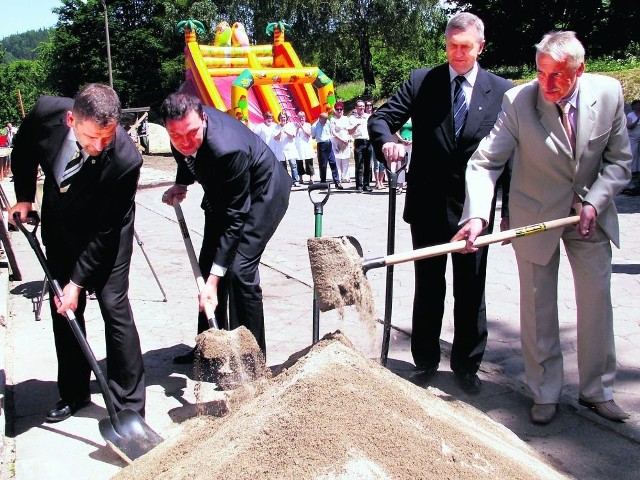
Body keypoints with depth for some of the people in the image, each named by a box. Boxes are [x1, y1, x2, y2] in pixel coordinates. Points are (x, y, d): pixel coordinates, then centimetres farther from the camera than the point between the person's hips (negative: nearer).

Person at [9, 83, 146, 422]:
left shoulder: (126, 160, -35)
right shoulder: (46, 113, -25)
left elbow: (105, 231, -25)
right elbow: (23, 150, 1)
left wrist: (78, 281, -22)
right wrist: (25, 198, 0)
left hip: (106, 234, -4)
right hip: (60, 226, 4)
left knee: (114, 306, -10)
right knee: (64, 310, 9)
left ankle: (129, 405, 1)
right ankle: (73, 393, 25)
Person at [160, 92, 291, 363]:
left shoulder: (227, 149, -40)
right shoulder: (183, 124, -18)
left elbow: (234, 218, -35)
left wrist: (214, 280, -35)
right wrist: (181, 184, -9)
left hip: (262, 193, -8)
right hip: (221, 193, 8)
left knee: (239, 270, -18)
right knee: (208, 265, 9)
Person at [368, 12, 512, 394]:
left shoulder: (501, 90, 2)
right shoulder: (421, 82, 3)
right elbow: (381, 117, -2)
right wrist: (387, 141, -26)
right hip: (428, 205, 1)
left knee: (471, 290, 8)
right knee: (428, 288, 12)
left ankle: (467, 366, 26)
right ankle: (425, 363, 27)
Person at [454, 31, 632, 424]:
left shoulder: (608, 93, -11)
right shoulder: (518, 101, -20)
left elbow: (619, 160, -1)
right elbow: (485, 162, -23)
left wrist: (594, 202, -15)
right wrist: (477, 215, -38)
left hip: (590, 214, 3)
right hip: (536, 216, -2)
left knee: (597, 302, 9)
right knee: (538, 307, 5)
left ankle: (598, 391, 28)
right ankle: (546, 393, 23)